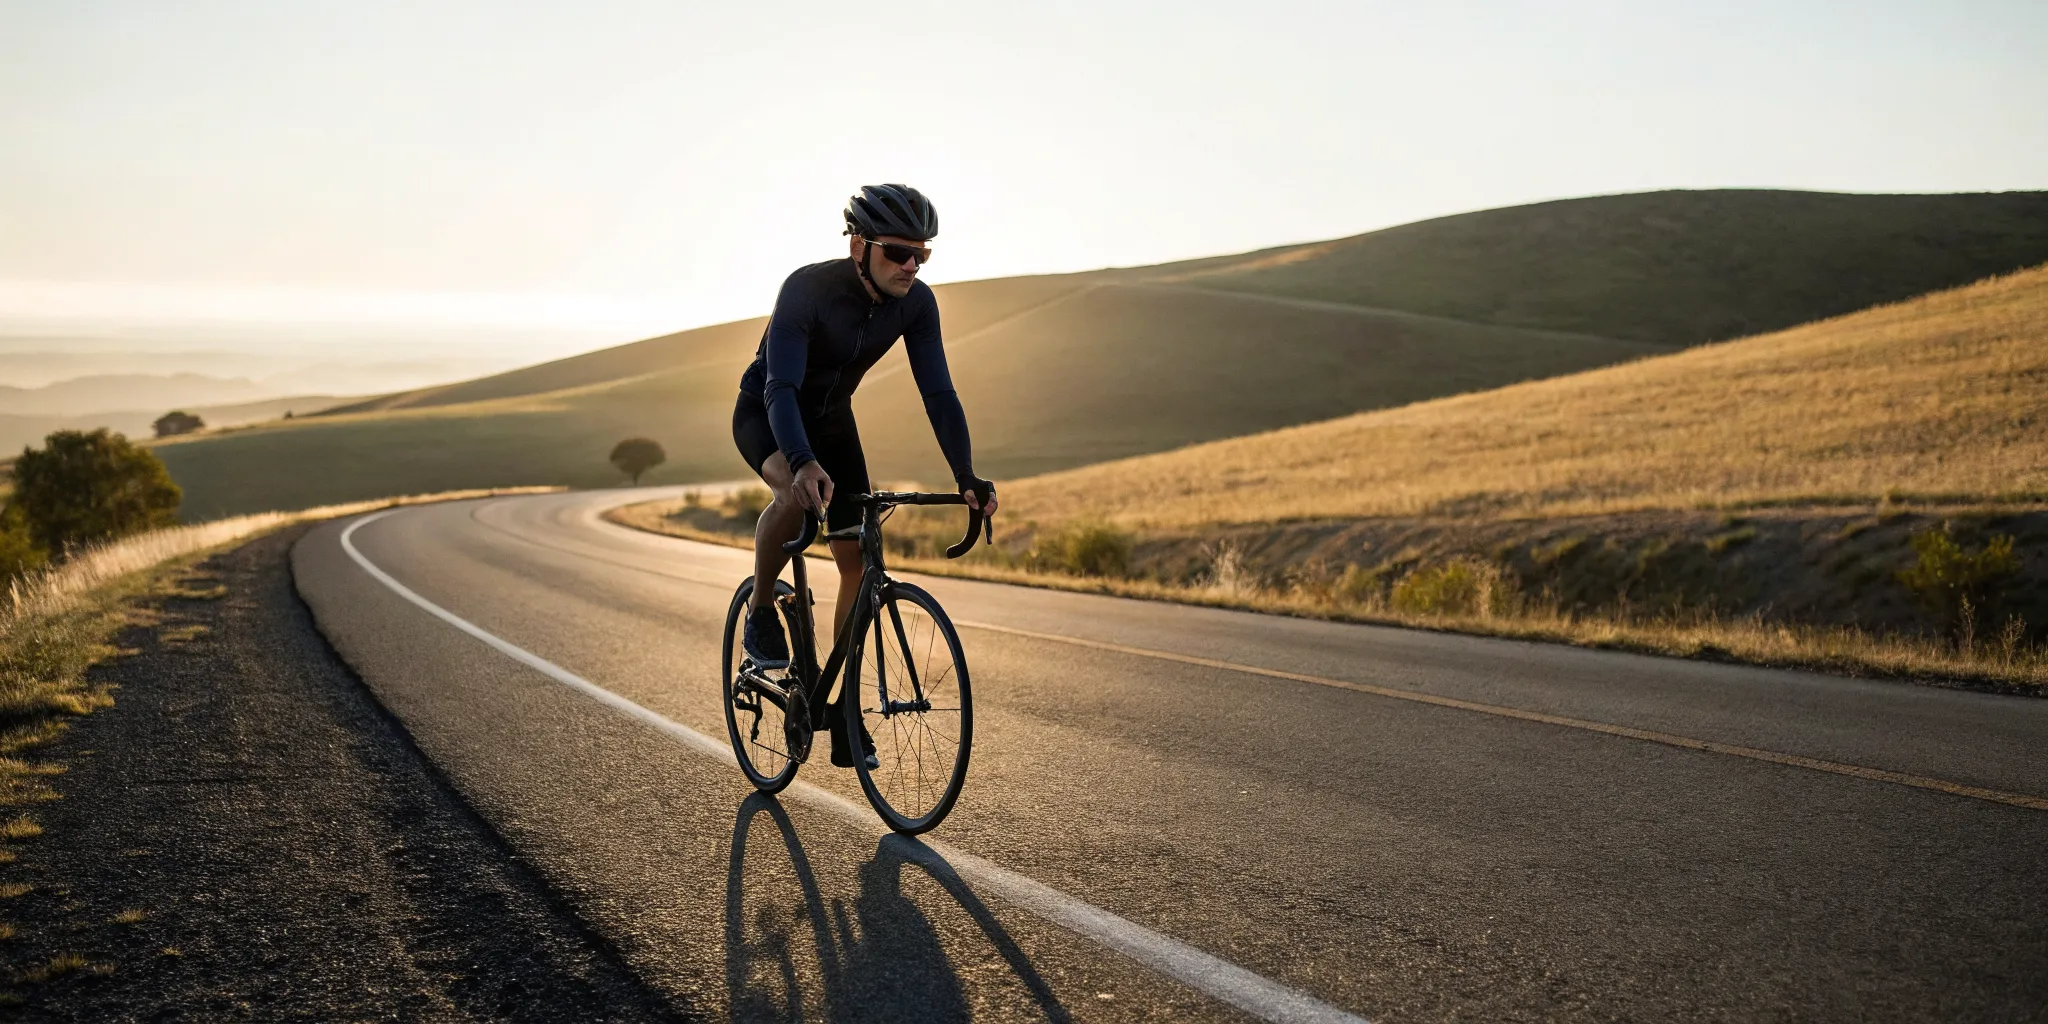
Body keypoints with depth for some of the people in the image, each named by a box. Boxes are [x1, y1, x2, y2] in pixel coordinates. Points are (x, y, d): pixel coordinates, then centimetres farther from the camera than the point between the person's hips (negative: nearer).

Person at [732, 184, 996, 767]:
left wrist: (966, 477, -31)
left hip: (831, 418, 5)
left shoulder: (916, 303, -19)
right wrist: (802, 463, -58)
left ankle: (844, 706, 7)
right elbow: (780, 387, -41)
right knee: (798, 494, -38)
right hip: (763, 414, -5)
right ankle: (761, 613, -12)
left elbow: (938, 392, -18)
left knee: (858, 557, -5)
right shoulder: (807, 288, -33)